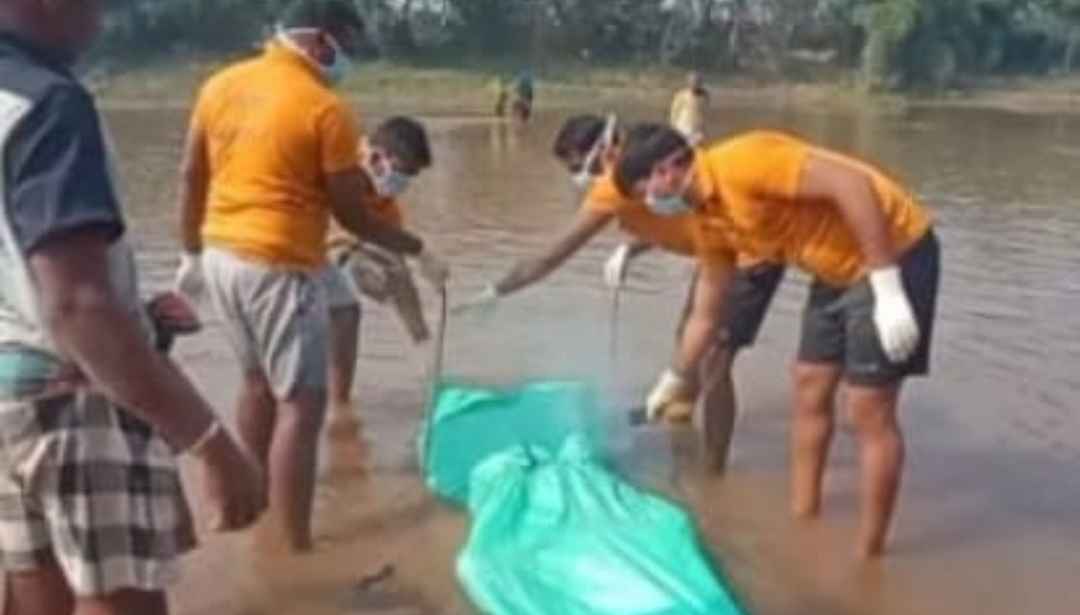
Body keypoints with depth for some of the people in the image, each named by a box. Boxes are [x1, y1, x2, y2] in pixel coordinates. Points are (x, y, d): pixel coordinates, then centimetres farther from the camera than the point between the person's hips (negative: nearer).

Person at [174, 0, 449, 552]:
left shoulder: (220, 85, 6)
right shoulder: (326, 109, -13)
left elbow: (191, 179, 11)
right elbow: (351, 214, -9)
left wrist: (192, 254, 21)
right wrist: (419, 252, 3)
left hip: (221, 255, 8)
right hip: (280, 267, -8)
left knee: (259, 380, 25)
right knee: (301, 402, -1)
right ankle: (294, 544, 1)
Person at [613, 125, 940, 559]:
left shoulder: (742, 162, -22)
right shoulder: (708, 221, 6)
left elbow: (851, 184, -29)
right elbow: (706, 314, 18)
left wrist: (887, 288, -30)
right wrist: (673, 382, 27)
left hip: (894, 252, -9)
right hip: (840, 268, 9)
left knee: (868, 409, -5)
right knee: (809, 390, 14)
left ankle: (868, 556, 7)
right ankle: (803, 519, 29)